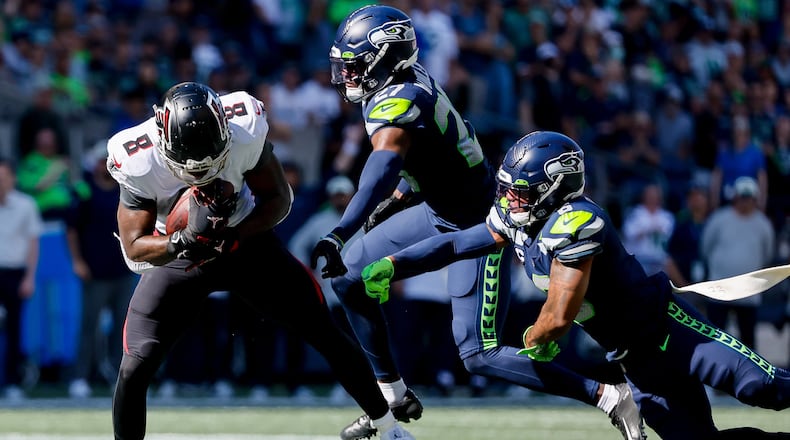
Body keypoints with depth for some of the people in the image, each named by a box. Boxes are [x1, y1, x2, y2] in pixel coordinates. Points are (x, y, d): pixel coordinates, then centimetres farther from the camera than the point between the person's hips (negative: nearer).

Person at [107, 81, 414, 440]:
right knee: (135, 368, -15)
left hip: (245, 237, 1)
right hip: (174, 253, -1)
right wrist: (183, 241, -42)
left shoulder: (245, 128, -28)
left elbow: (279, 199, -13)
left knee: (327, 334, 1)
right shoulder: (138, 162, -29)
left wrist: (234, 236, -29)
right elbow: (134, 248, -22)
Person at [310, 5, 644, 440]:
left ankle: (606, 395, -7)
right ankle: (395, 397, 19)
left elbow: (382, 170, -43)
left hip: (474, 225, -10)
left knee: (479, 355, -11)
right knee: (347, 276, 10)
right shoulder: (411, 80, 0)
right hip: (439, 210, 10)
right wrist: (399, 198, 16)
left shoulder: (397, 101, -27)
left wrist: (338, 234, -53)